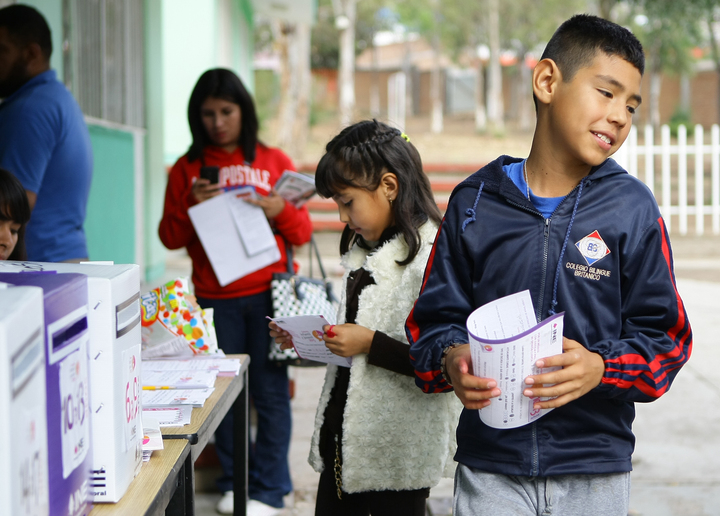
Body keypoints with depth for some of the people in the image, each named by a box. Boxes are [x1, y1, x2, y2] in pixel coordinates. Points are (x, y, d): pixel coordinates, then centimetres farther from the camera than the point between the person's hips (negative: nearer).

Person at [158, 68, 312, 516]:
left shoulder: (274, 161, 9)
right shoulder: (187, 169, 10)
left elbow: (302, 233, 9)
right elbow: (171, 238, 8)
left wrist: (280, 210, -10)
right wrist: (191, 206, -9)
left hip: (268, 294, -1)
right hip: (215, 298, 1)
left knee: (271, 391, -2)